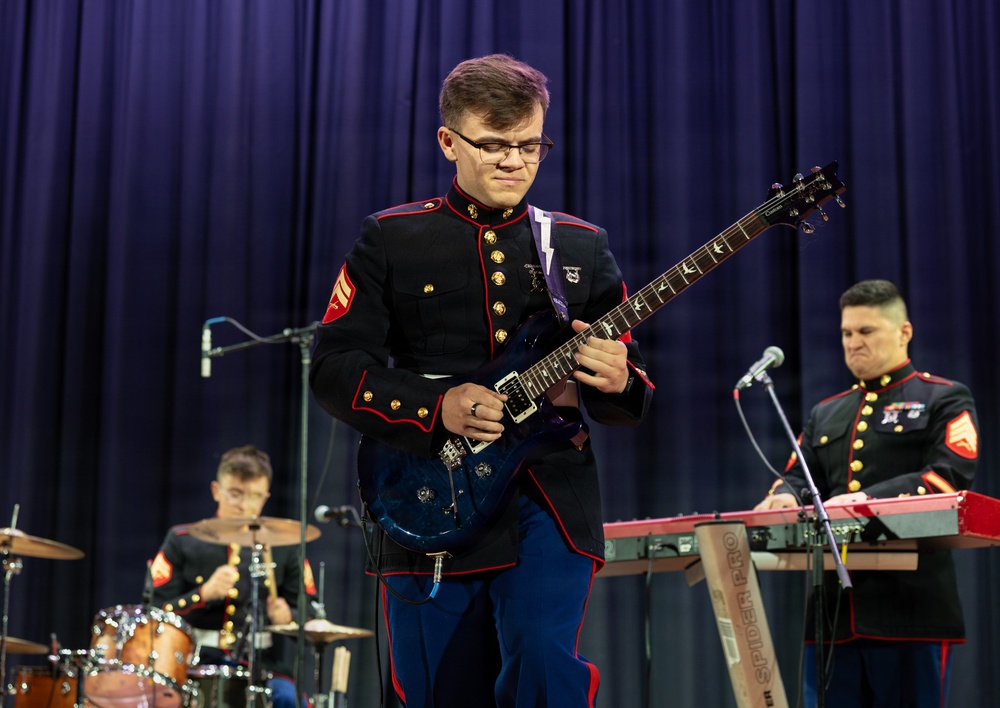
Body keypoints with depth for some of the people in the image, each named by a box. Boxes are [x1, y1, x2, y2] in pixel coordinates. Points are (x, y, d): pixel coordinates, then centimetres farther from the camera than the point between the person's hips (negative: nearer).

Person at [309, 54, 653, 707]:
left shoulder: (582, 247, 10)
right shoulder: (392, 239, 4)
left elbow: (632, 397, 12)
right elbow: (334, 366, -1)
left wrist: (617, 383, -13)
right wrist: (437, 408, -16)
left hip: (549, 499, 0)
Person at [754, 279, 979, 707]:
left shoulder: (944, 400, 5)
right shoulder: (826, 414, 23)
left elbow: (951, 476, -10)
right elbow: (798, 477, 17)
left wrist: (870, 500, -23)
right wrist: (786, 497, -9)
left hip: (910, 608, -5)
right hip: (835, 609, 5)